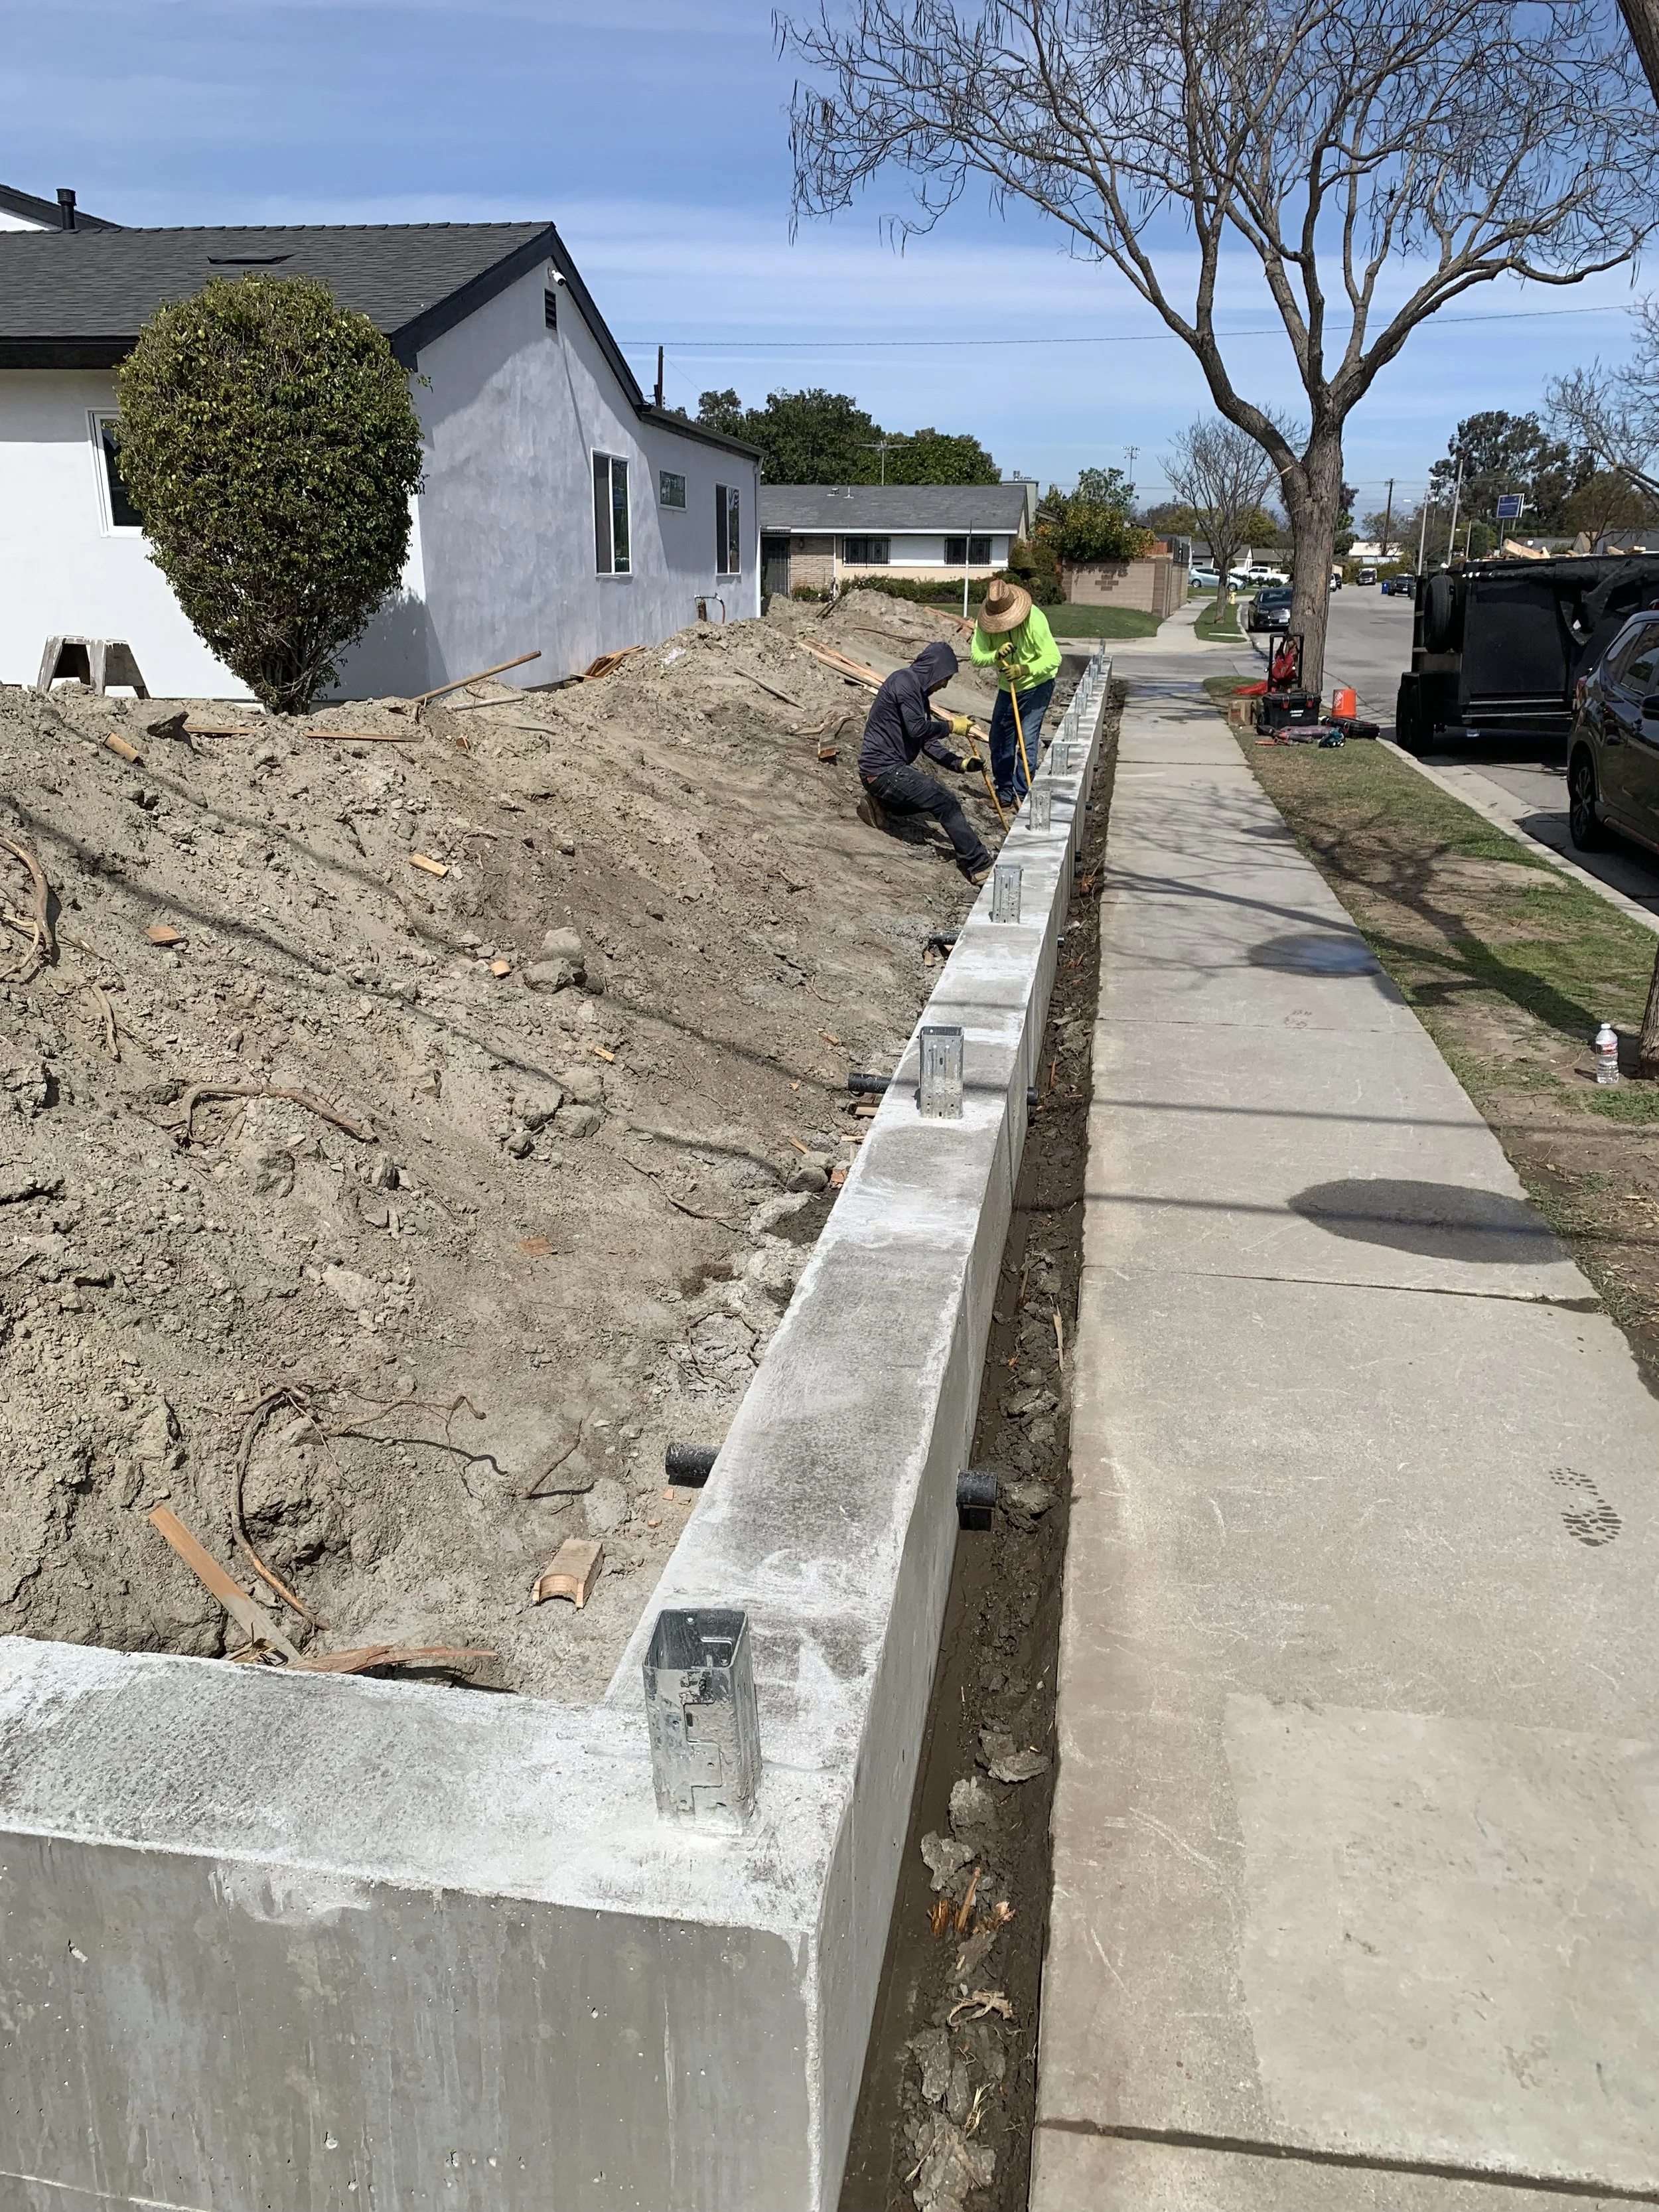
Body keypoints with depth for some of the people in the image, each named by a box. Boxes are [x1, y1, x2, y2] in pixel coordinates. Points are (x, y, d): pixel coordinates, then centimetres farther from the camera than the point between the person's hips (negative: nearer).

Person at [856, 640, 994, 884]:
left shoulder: (919, 692, 19)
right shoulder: (905, 681, -12)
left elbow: (928, 742, 16)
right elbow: (918, 729, -22)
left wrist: (959, 764, 5)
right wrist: (951, 726, -9)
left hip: (890, 768, 10)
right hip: (883, 770, -10)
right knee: (946, 803, -16)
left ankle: (880, 804, 13)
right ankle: (979, 866, -16)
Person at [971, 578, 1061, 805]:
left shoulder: (1034, 619, -27)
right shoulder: (985, 622, -14)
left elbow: (1053, 658, -28)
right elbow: (976, 657, -20)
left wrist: (1024, 670, -41)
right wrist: (996, 655, -40)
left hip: (1037, 686, -5)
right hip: (1007, 687, 6)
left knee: (1027, 740, -14)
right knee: (999, 740, 9)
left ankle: (1022, 795, -8)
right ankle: (1004, 792, 22)